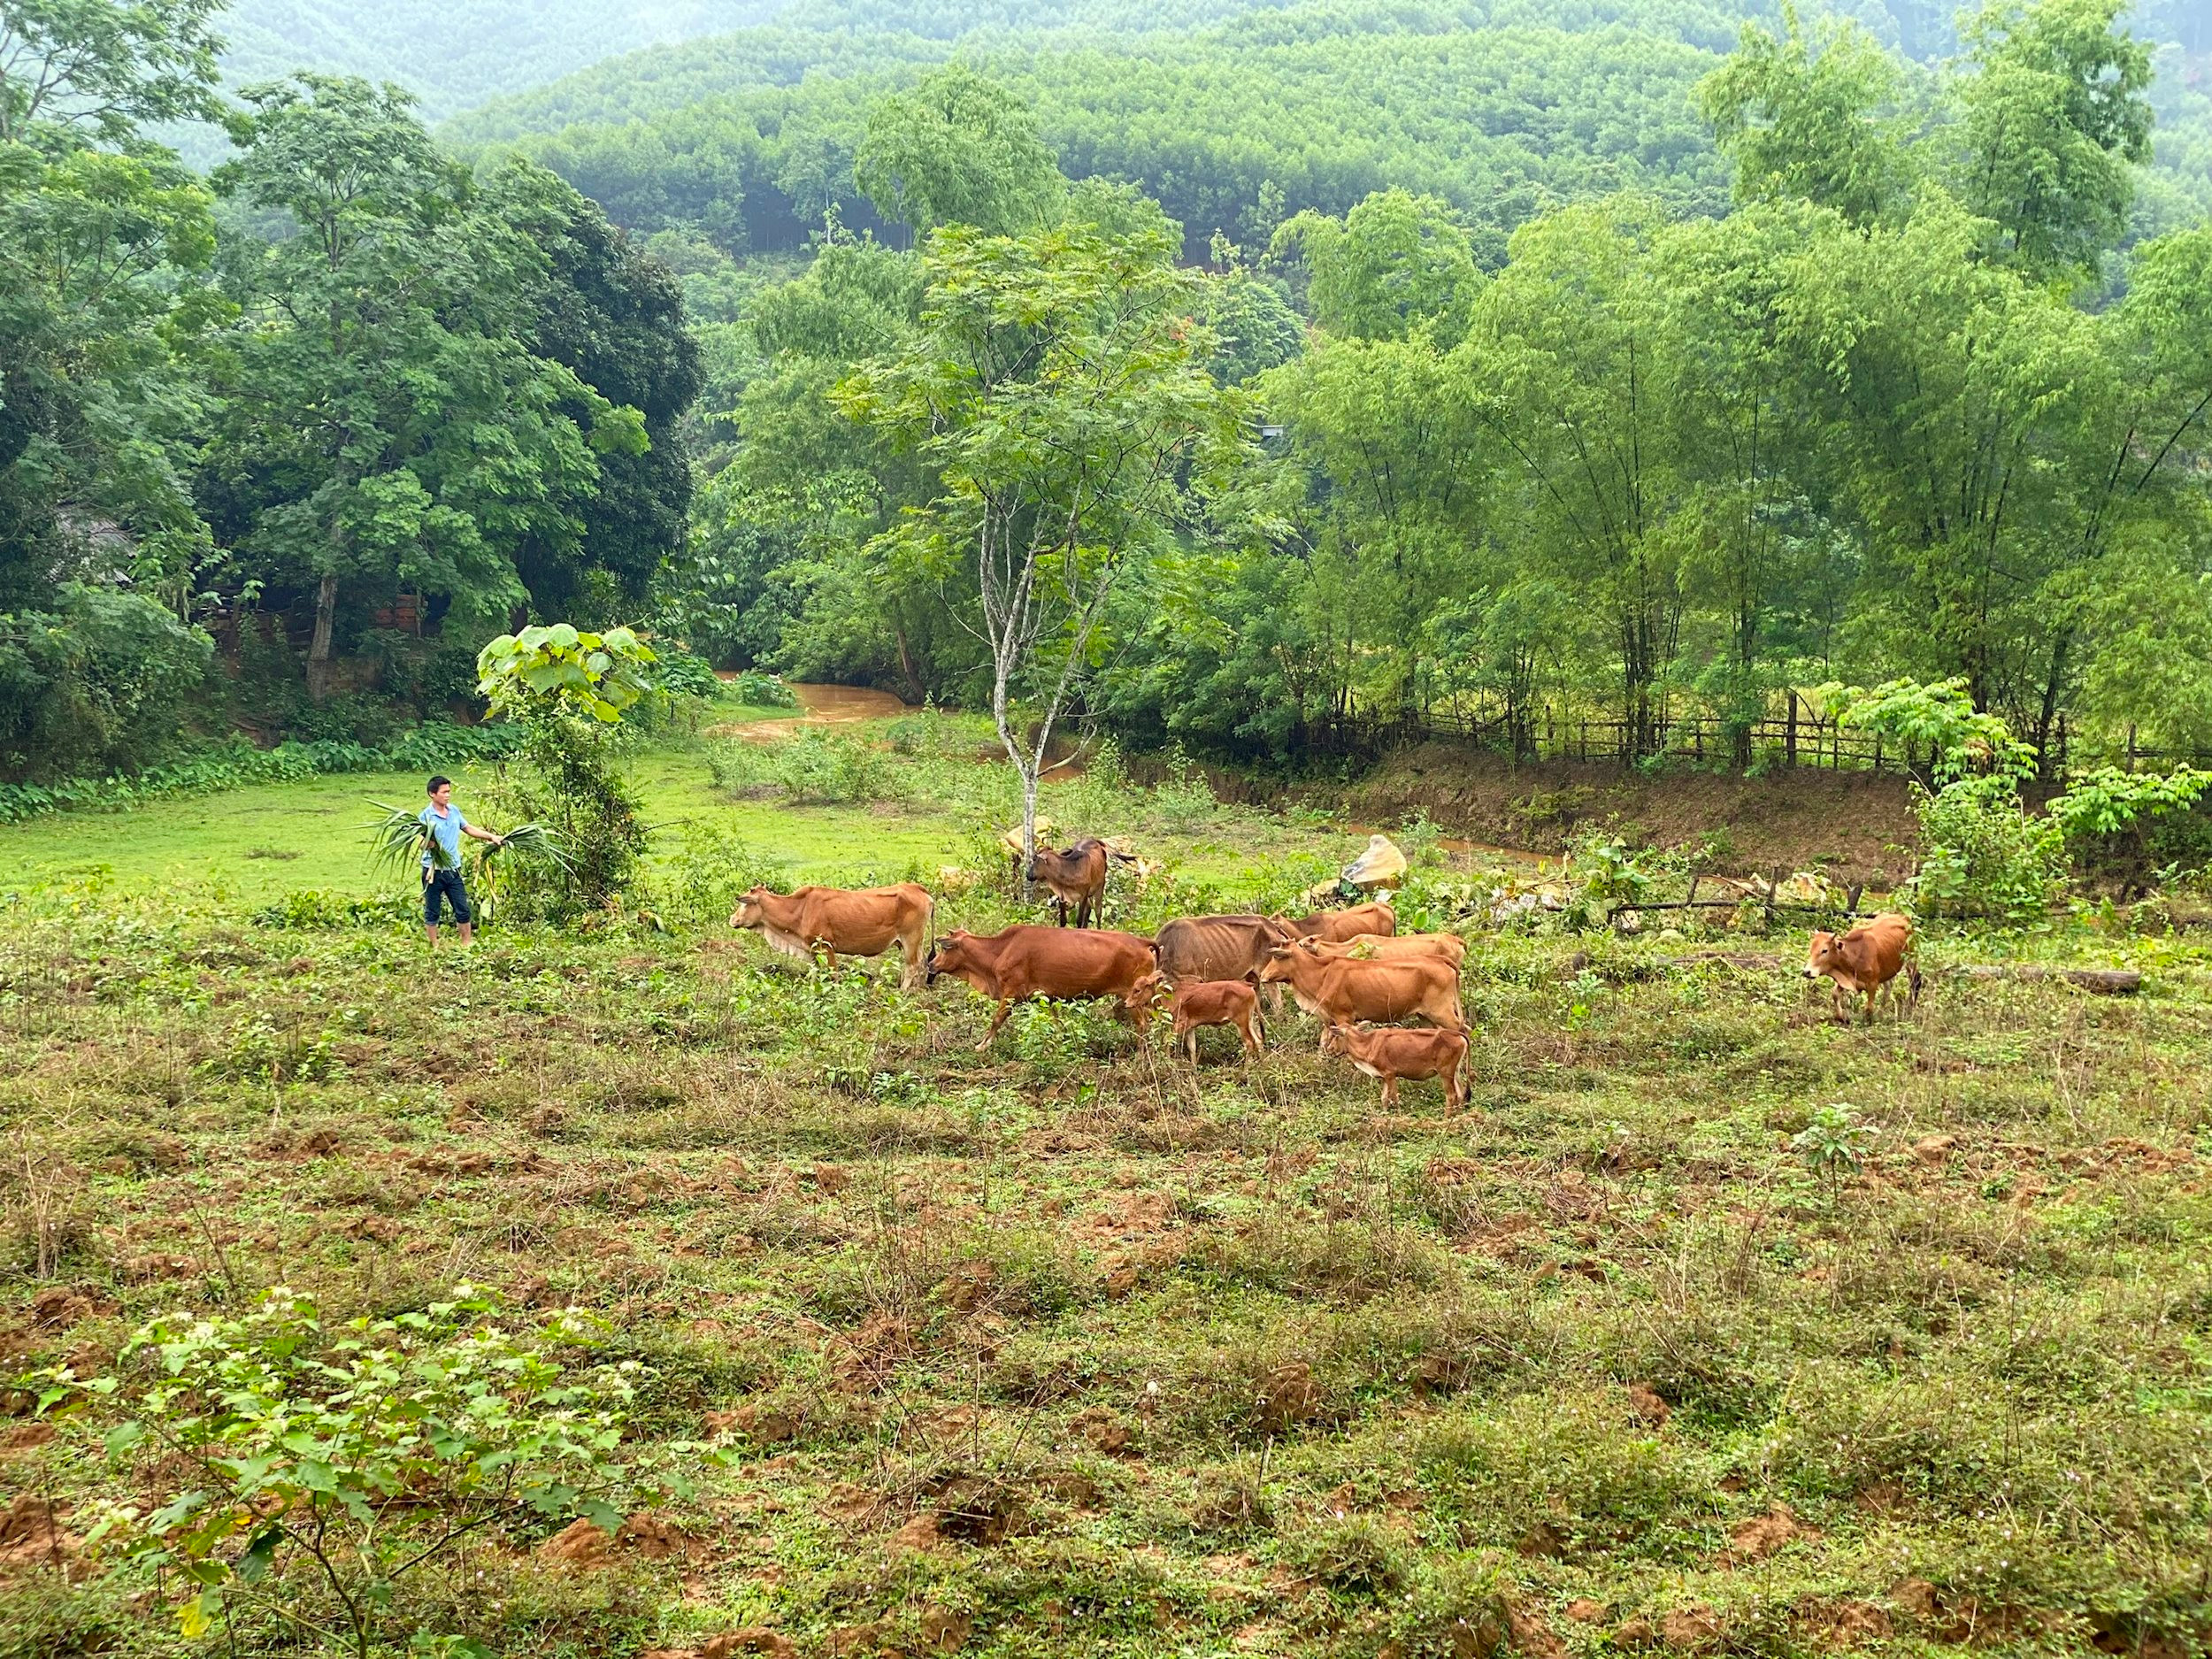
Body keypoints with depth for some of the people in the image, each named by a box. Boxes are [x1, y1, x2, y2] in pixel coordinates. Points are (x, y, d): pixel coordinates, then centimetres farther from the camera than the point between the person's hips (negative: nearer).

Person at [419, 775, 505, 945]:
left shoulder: (454, 810, 4)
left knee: (463, 910, 7)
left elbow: (469, 829, 19)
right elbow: (424, 845, -21)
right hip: (433, 871, -5)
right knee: (432, 912, 6)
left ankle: (467, 943, 17)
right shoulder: (426, 816, -13)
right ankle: (434, 947, 16)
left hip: (453, 870, 5)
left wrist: (491, 837, 15)